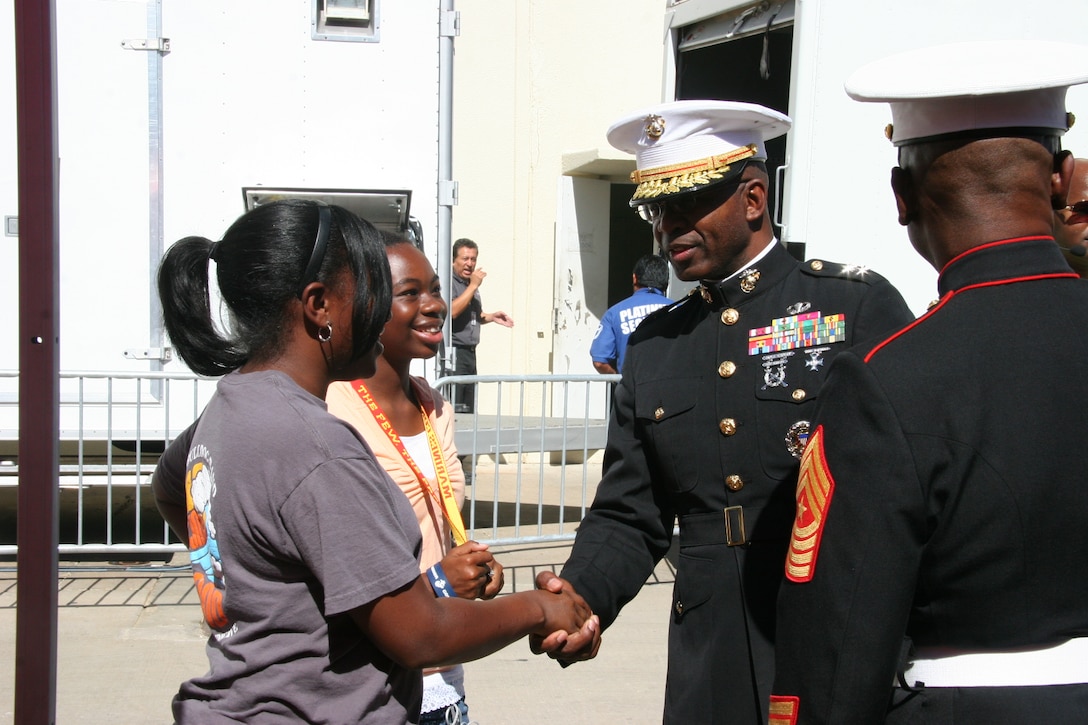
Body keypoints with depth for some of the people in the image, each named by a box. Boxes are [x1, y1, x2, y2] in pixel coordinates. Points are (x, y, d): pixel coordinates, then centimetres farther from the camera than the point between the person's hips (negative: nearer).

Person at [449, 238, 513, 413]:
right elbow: (452, 311, -25)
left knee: (468, 408, 11)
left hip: (470, 352, 9)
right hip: (454, 352, -9)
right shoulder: (449, 282, -10)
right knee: (453, 410, -12)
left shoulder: (471, 284, 19)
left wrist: (491, 317, 12)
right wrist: (473, 285, -18)